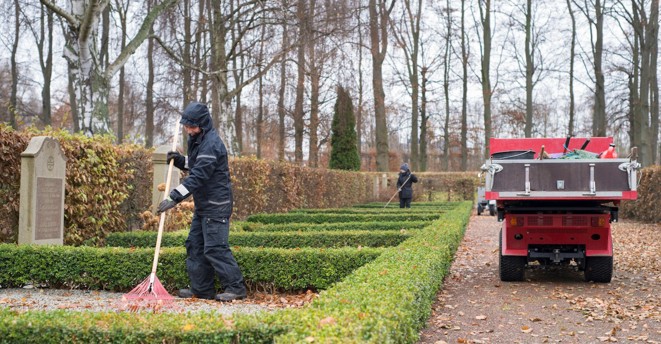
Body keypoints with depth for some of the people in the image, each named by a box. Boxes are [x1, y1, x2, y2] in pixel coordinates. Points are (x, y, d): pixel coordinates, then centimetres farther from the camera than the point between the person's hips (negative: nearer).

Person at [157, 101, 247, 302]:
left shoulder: (211, 144, -19)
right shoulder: (197, 140, 13)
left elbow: (198, 176, -26)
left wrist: (175, 198, -28)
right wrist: (180, 160, 8)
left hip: (216, 206, -10)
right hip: (203, 205, 10)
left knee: (214, 248, -12)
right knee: (195, 245, 10)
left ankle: (235, 287, -5)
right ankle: (202, 289, 16)